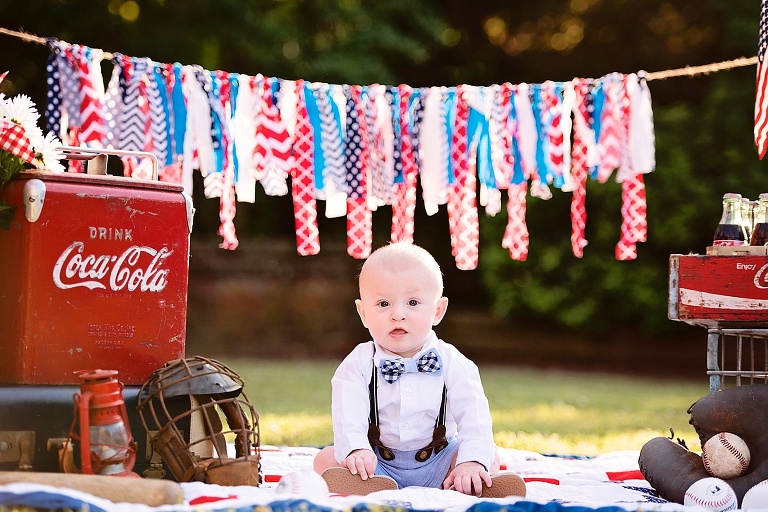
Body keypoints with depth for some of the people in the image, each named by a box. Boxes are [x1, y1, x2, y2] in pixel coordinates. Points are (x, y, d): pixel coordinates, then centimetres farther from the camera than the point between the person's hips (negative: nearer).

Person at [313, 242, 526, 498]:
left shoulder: (453, 364, -5)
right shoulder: (358, 365, -5)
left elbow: (474, 417, -14)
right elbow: (348, 416, -18)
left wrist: (471, 461, -32)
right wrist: (356, 450, -38)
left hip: (438, 462, 0)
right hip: (378, 463, 0)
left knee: (490, 456, -18)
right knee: (326, 458, -20)